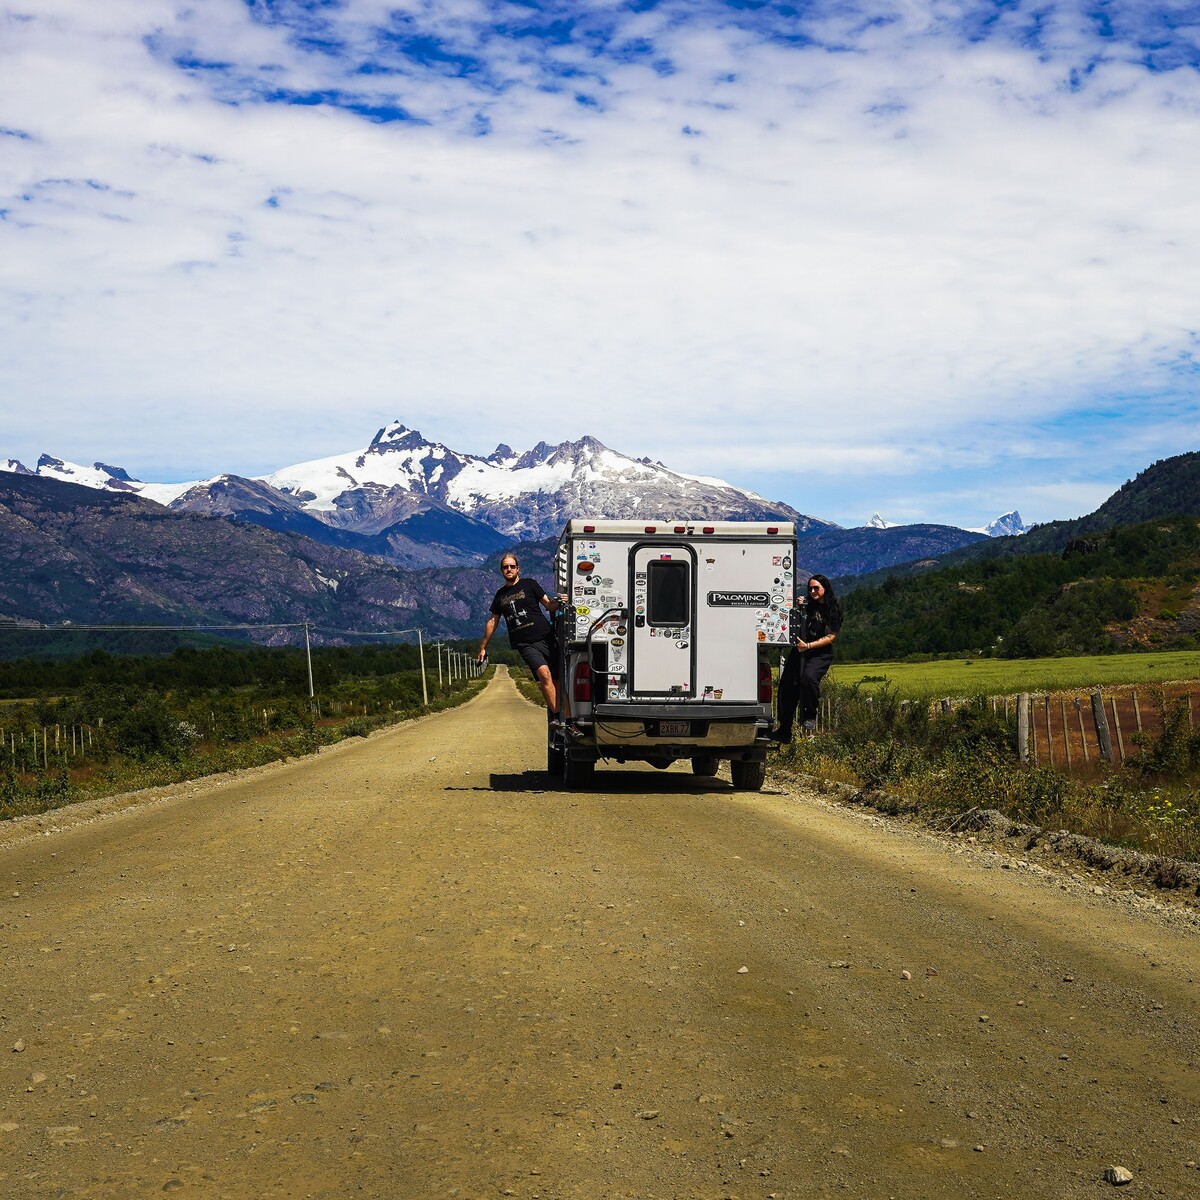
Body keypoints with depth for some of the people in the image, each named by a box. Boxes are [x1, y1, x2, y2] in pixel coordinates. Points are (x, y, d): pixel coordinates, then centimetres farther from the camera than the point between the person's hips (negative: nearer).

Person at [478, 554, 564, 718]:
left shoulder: (529, 585, 12)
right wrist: (483, 647, 28)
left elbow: (549, 605, 7)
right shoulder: (500, 595, 20)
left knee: (556, 680, -9)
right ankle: (557, 716, -28)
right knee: (544, 674, -22)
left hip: (545, 637, -1)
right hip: (524, 644, 1)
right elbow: (493, 621, 27)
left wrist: (557, 602, -17)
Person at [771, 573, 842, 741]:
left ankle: (810, 718, -17)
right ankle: (784, 731, 10)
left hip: (821, 654, -5)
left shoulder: (833, 609, -3)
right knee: (786, 686, -2)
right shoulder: (807, 606, 10)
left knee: (809, 677, -34)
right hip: (799, 651, 5)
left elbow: (830, 637, -9)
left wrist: (808, 646, -19)